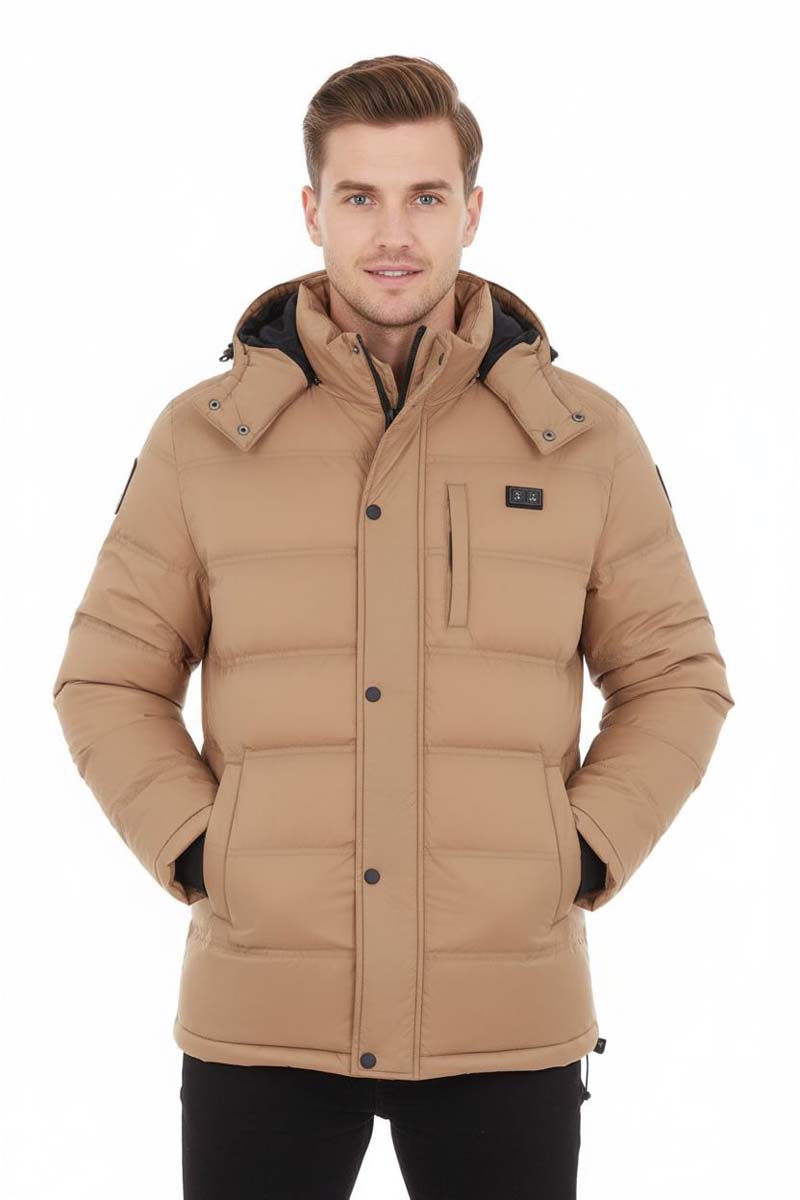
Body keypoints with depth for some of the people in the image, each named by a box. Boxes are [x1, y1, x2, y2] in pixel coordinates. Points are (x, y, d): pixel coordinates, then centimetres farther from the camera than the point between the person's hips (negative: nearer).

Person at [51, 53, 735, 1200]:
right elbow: (108, 683, 8)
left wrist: (580, 865, -2)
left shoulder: (587, 437, 4)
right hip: (260, 1018, 0)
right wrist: (201, 859, -4)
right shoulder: (202, 437, 3)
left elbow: (676, 681, 9)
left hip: (509, 1016, 0)